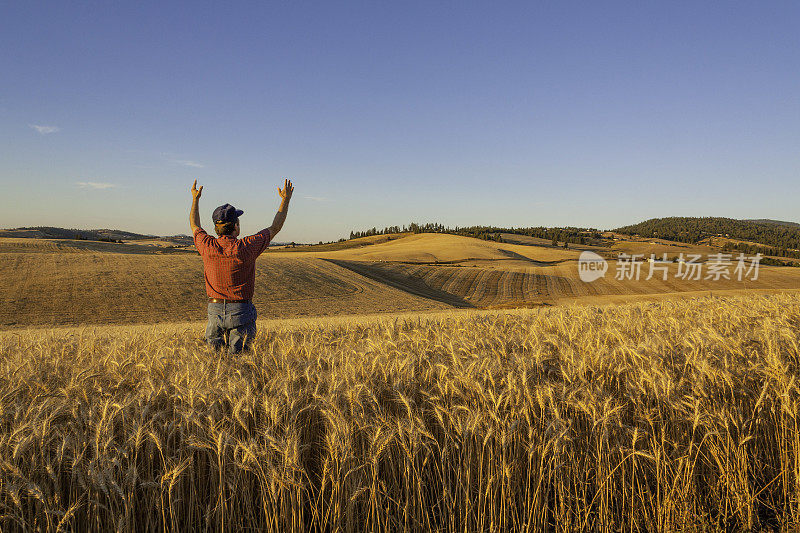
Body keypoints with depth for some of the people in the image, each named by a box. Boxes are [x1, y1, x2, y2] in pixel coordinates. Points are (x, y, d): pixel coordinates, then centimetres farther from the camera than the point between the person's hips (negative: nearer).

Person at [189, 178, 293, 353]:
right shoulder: (246, 247, -14)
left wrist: (195, 198, 31)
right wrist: (286, 199, 12)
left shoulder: (208, 247, -6)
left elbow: (194, 226, 18)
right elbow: (275, 228, 1)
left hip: (215, 311, 3)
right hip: (241, 312, -3)